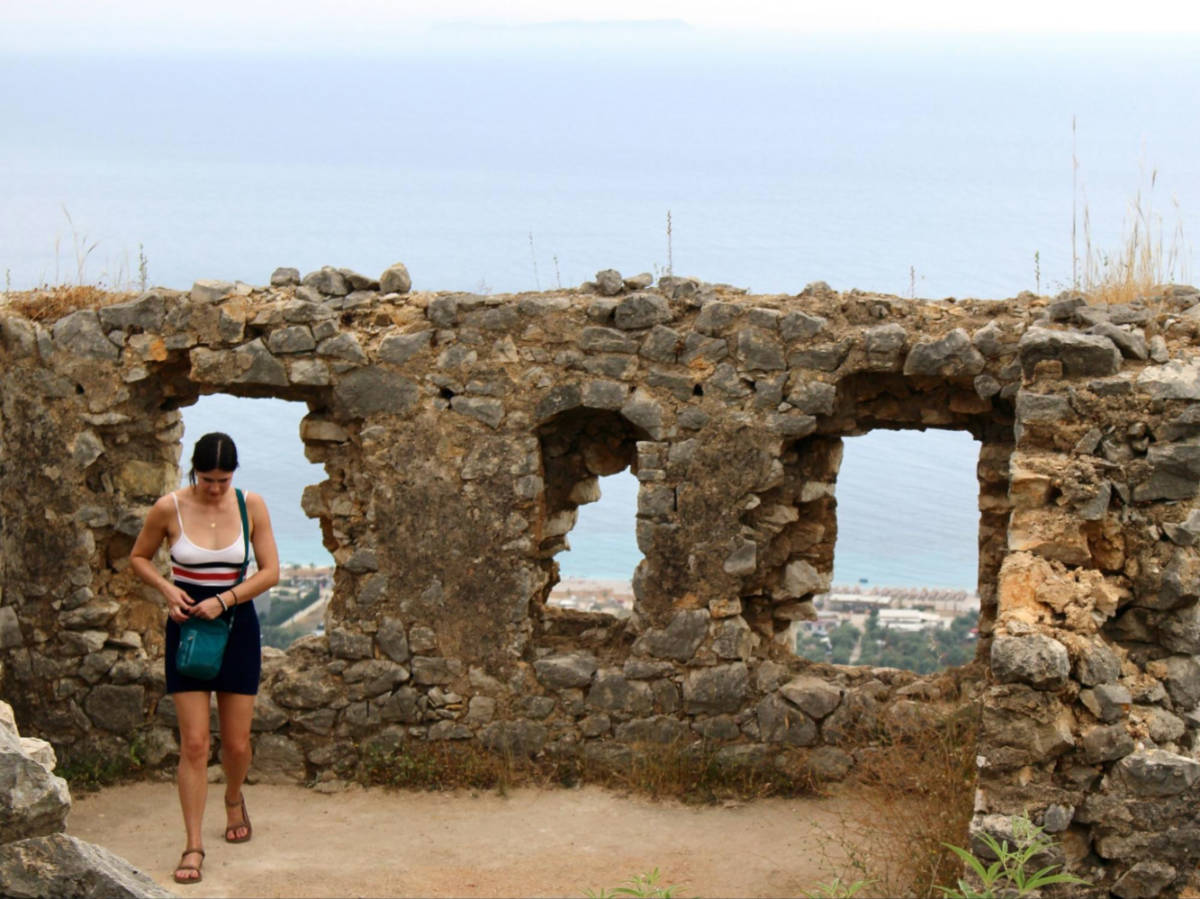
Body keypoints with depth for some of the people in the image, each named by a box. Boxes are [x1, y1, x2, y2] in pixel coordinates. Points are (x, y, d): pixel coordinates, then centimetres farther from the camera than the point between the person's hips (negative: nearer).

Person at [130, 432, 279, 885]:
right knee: (194, 743, -7)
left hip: (236, 626, 1)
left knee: (237, 743, 9)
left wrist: (224, 600, -15)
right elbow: (139, 557, 7)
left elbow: (270, 571, -4)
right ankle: (193, 845, -1)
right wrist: (167, 589, -11)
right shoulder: (169, 508, -8)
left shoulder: (251, 506, -6)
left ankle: (234, 797, 42)